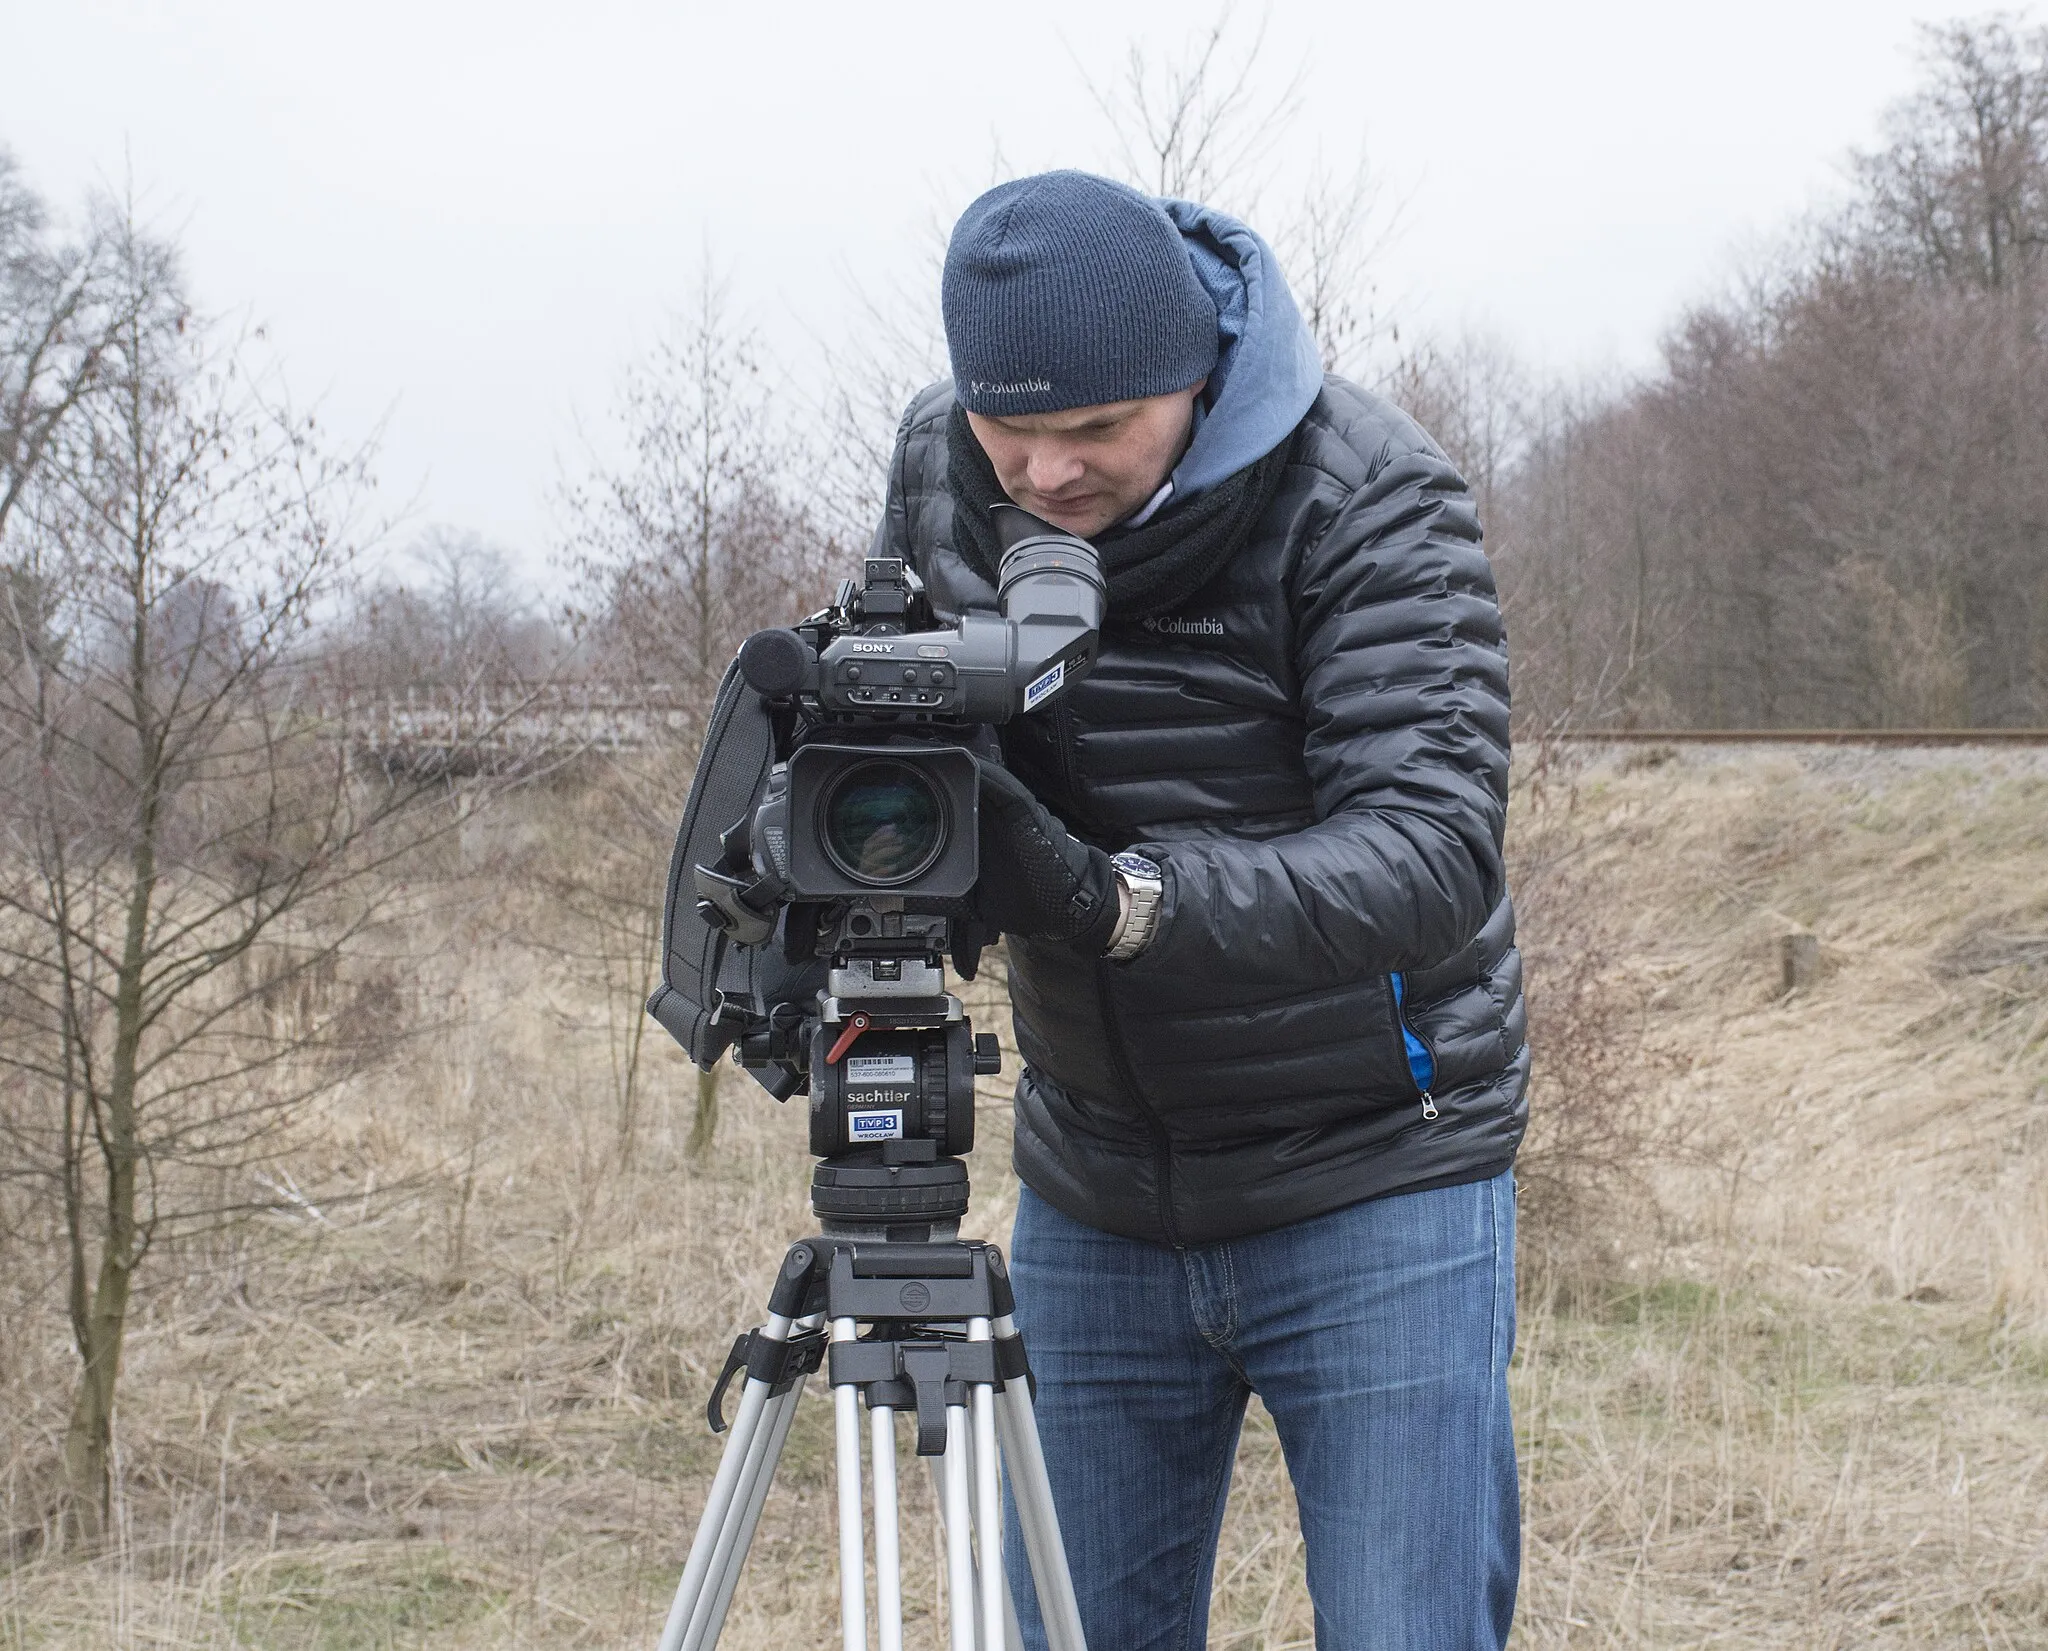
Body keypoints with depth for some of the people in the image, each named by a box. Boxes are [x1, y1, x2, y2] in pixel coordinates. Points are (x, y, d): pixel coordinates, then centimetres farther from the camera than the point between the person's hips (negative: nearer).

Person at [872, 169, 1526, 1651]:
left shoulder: (1371, 497, -20)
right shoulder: (938, 467, -3)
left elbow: (1436, 858, -29)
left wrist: (1118, 900, -42)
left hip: (1373, 1189, -5)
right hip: (1096, 1198, 5)